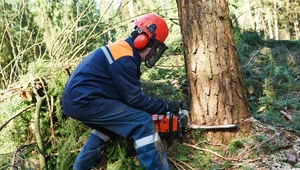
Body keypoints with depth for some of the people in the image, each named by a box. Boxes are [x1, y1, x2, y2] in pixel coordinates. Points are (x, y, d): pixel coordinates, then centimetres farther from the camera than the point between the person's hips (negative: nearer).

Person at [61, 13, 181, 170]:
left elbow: (128, 93, 19)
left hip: (76, 99, 11)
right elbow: (134, 99, -13)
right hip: (84, 101, -11)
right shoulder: (124, 58, -15)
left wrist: (158, 107, 16)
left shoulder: (122, 49, 16)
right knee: (143, 122, -12)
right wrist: (166, 106, -4)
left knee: (111, 123, 34)